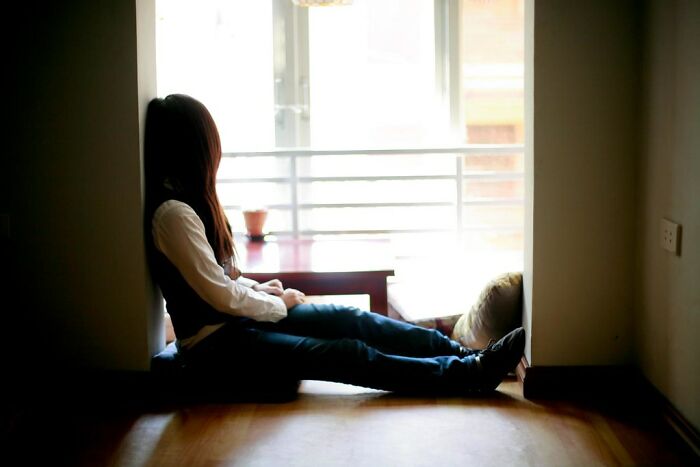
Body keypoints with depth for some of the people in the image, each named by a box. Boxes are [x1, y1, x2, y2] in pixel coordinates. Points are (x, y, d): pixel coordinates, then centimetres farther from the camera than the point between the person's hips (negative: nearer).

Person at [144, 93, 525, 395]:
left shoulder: (185, 198, 9)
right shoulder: (173, 213, -22)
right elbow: (221, 296, -21)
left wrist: (258, 289, 4)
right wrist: (279, 303, -5)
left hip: (237, 317, 10)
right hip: (215, 342, -9)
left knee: (351, 320, -2)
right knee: (347, 355, -17)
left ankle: (464, 353, -1)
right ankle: (471, 373, -16)